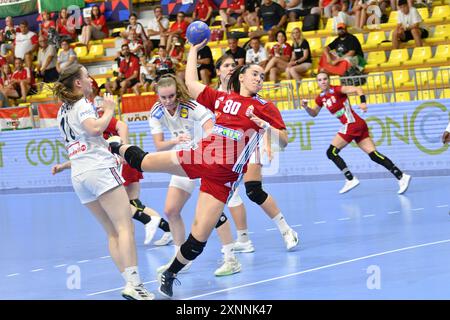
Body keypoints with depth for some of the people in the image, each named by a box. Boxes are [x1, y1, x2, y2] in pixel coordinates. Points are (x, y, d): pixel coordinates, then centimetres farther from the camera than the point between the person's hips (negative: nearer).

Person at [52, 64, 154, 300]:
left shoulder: (63, 111, 21)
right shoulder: (82, 105, -4)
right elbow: (95, 129, -22)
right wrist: (109, 110, -7)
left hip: (78, 175, 9)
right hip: (100, 169, -9)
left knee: (112, 233, 7)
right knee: (125, 227, -14)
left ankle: (130, 283, -2)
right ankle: (133, 284, -27)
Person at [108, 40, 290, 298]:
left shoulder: (265, 108, 3)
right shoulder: (222, 98, 11)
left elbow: (283, 140, -2)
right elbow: (191, 83, 19)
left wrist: (263, 125, -18)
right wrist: (194, 49, 22)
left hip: (223, 177, -2)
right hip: (201, 157, 2)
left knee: (199, 238, -6)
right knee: (143, 162, 2)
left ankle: (170, 274, 17)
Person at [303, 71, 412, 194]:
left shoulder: (336, 90, -7)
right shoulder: (321, 98, 16)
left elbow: (357, 89, -18)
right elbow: (314, 114, 28)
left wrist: (363, 102, -35)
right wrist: (306, 107, 7)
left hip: (352, 124, -8)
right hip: (356, 125, 8)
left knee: (331, 152, -6)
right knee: (374, 154, 0)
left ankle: (351, 179, -8)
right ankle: (401, 177, -5)